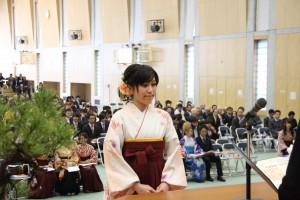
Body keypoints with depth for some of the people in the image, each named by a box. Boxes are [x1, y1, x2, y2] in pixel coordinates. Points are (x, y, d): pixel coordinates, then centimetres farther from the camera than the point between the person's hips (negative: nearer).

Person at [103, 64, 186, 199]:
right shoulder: (120, 118, -6)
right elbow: (114, 157, -10)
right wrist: (136, 185, -14)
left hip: (159, 183, 3)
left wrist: (167, 183, -10)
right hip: (128, 187, -3)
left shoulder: (164, 117, 3)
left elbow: (173, 152, 1)